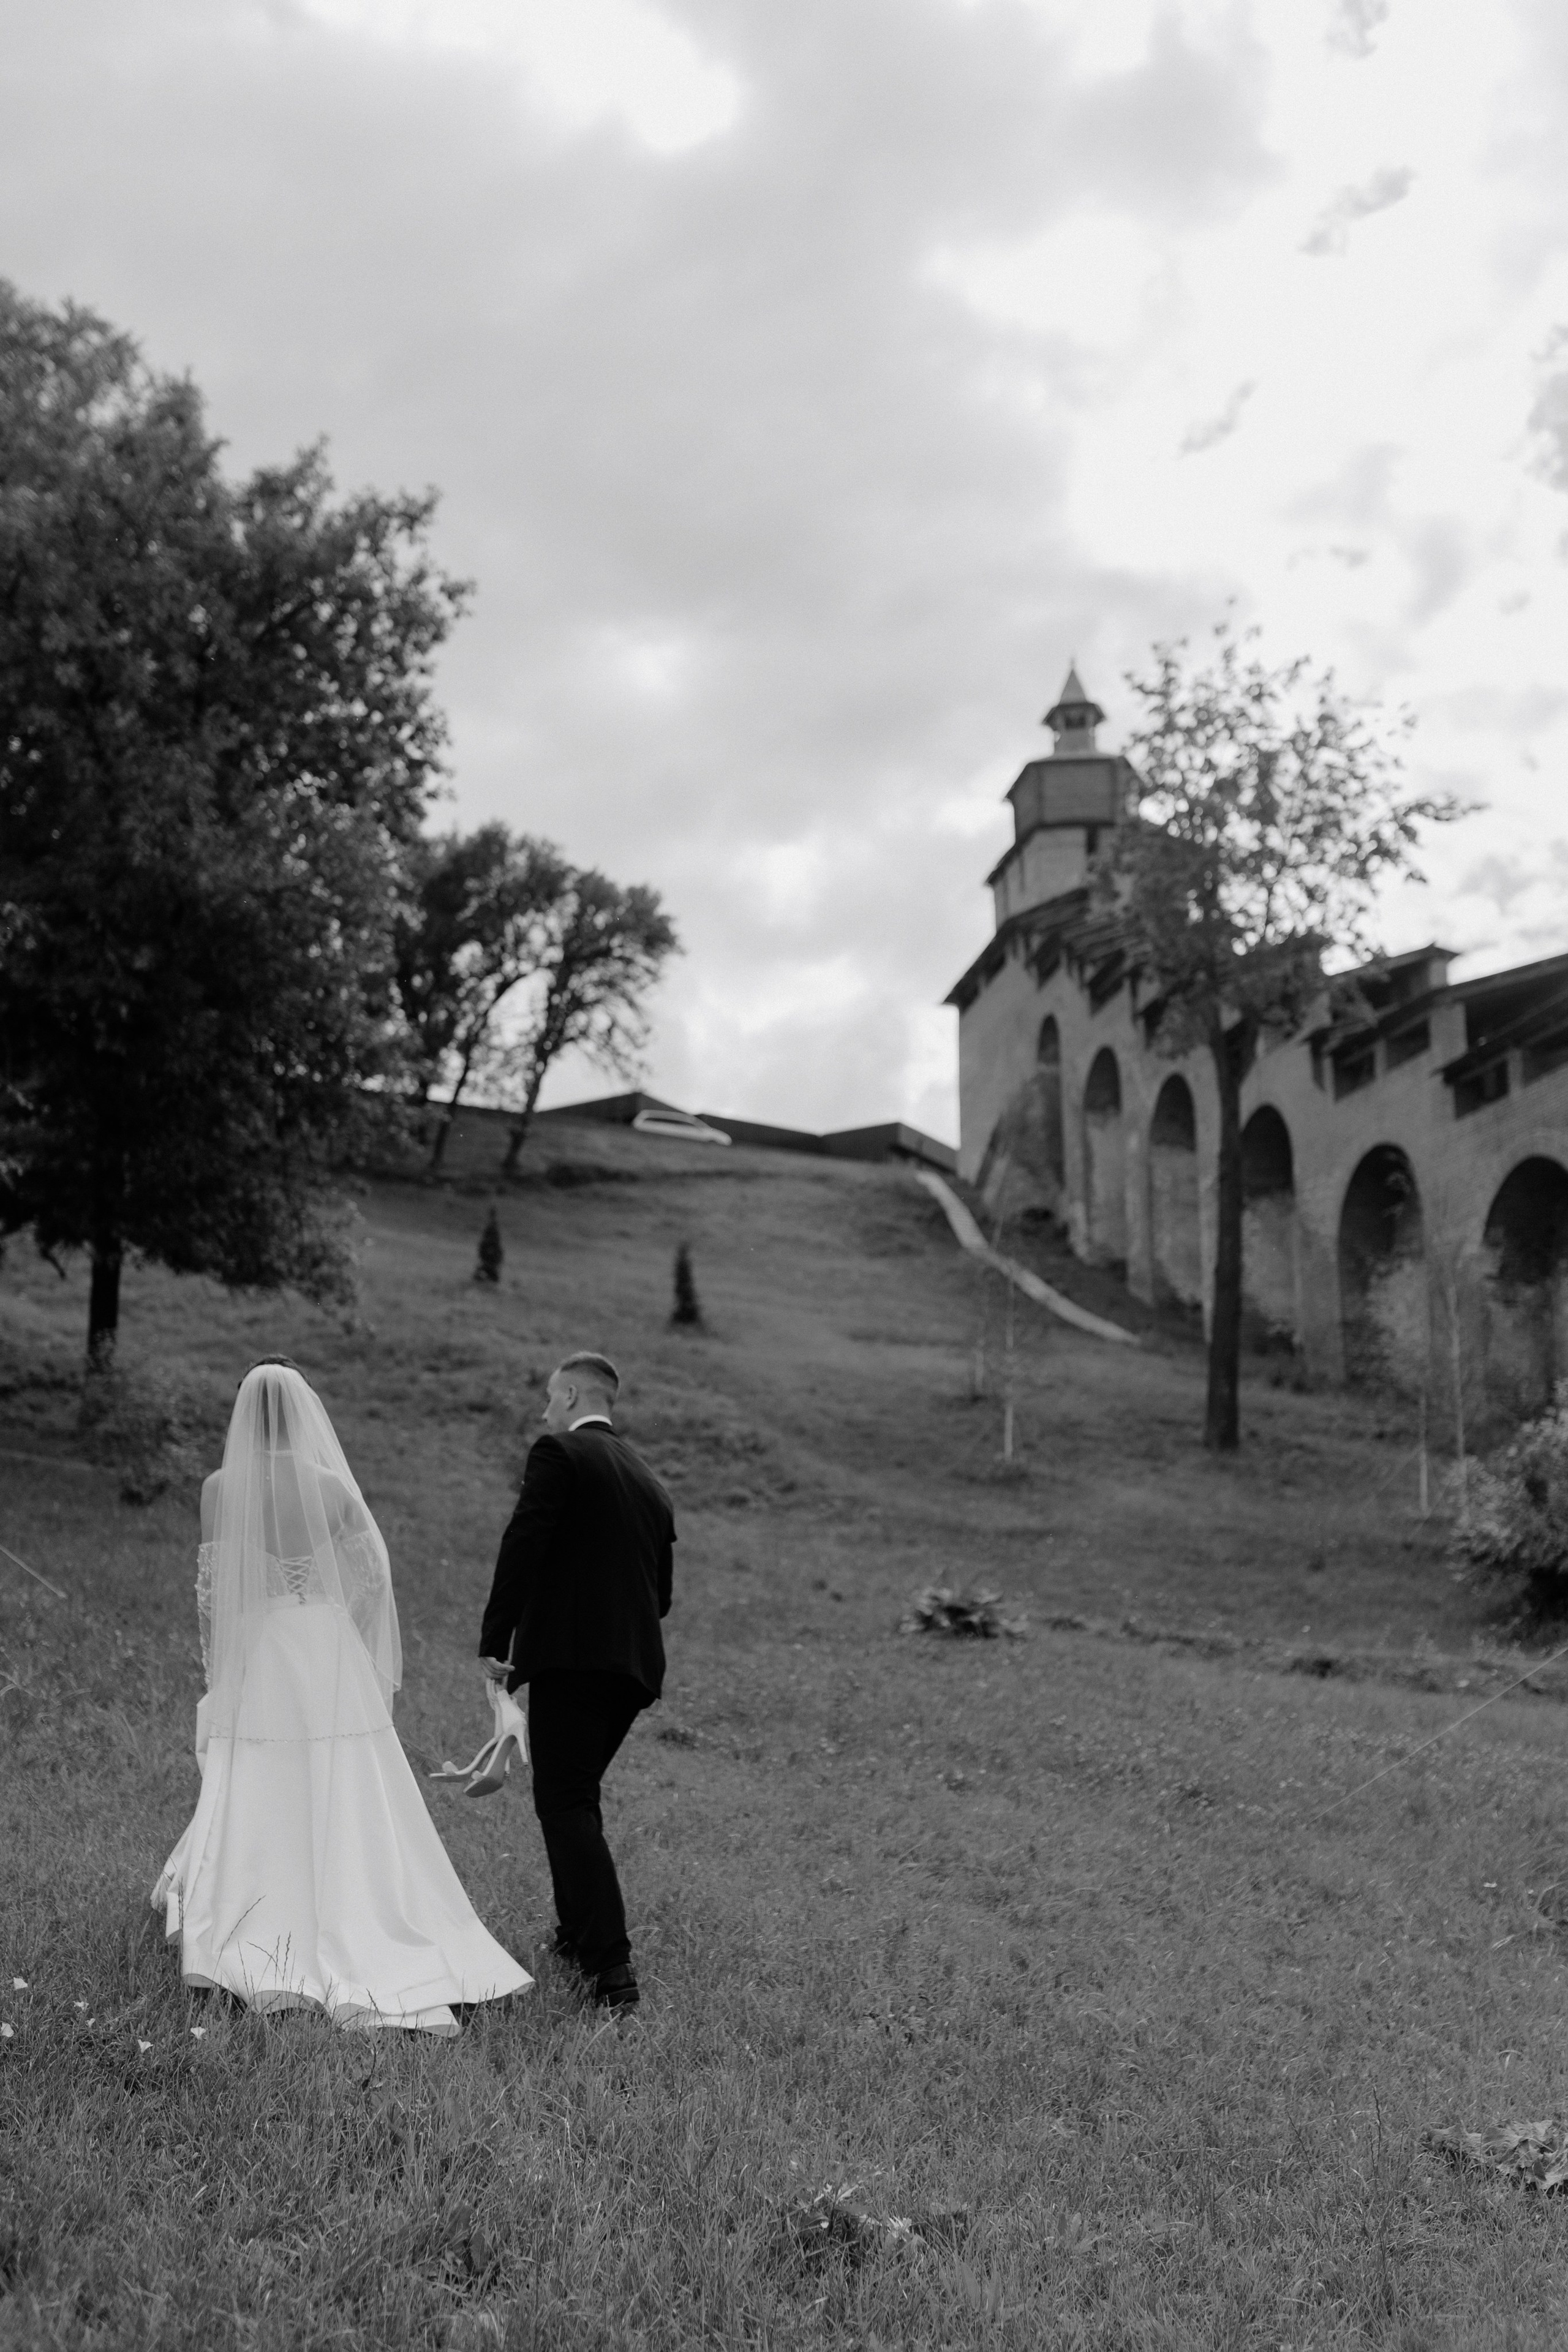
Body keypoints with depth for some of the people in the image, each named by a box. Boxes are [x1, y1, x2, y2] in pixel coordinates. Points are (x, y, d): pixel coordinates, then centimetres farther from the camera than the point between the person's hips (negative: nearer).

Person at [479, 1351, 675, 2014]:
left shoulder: (557, 1455, -3)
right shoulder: (649, 1483, 20)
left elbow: (522, 1548, -14)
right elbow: (662, 1591, 21)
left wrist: (494, 1642, -10)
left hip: (569, 1657, -8)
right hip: (635, 1663, 8)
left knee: (566, 1805, -6)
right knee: (577, 1794, 24)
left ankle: (612, 1965, -15)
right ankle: (580, 1931, 34)